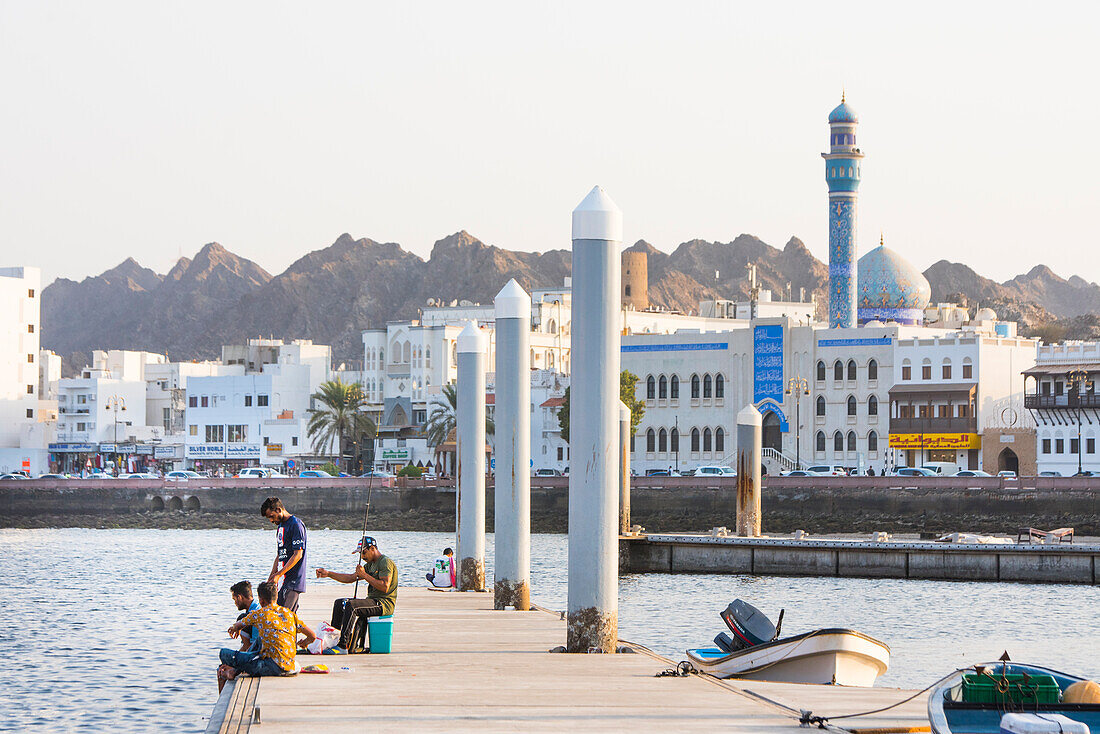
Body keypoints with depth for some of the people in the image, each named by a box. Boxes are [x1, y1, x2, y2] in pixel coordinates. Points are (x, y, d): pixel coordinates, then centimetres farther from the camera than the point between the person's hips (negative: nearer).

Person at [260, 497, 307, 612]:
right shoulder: (280, 527, 19)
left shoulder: (296, 525, -10)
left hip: (293, 581, -9)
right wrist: (271, 577, 16)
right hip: (283, 581, 9)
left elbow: (298, 555, -17)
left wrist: (278, 575, -20)